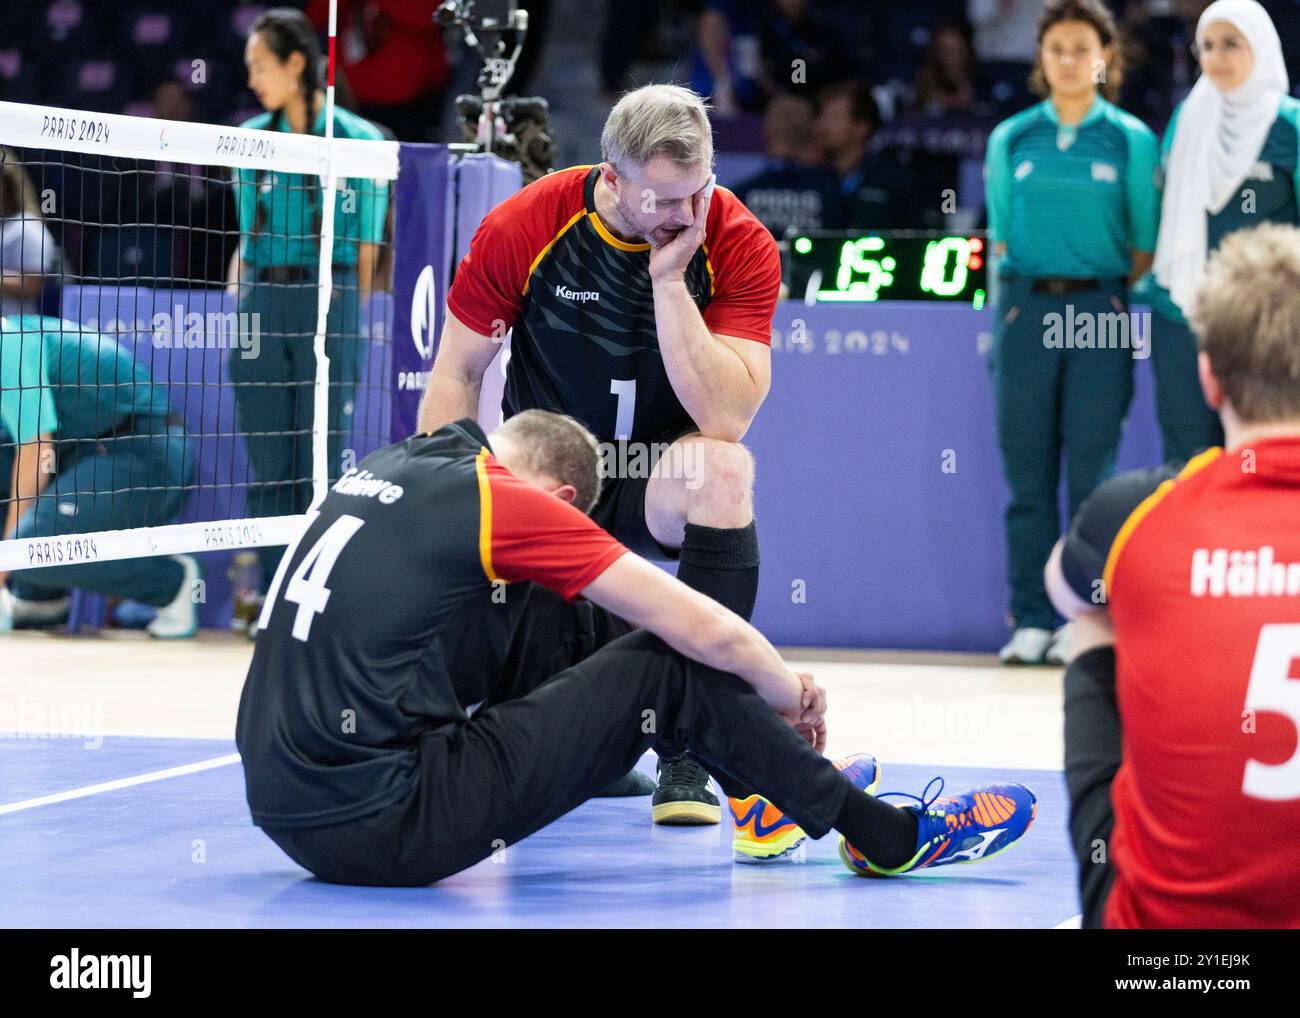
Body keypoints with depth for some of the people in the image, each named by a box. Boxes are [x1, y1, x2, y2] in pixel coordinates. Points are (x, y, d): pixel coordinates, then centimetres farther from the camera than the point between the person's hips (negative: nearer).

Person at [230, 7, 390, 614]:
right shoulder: (252, 138, 10)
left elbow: (367, 249, 0)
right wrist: (234, 313, 8)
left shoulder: (358, 141, -1)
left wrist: (356, 324, -4)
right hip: (260, 303, 4)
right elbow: (247, 240, 15)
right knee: (266, 461, 4)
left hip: (328, 303, -4)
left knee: (321, 461, -2)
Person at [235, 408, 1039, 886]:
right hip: (379, 826, -8)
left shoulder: (388, 470, 14)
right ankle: (888, 838, 14)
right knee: (667, 669, 1)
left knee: (564, 618, 18)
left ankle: (770, 791, 29)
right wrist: (793, 695, 15)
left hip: (286, 809, 8)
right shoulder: (504, 501, -7)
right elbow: (707, 632, -7)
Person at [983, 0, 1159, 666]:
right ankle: (1031, 620, 6)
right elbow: (1000, 236, 14)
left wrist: (1127, 311, 0)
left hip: (1100, 311, -2)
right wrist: (1008, 308, 6)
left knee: (1091, 471, -3)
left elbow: (1145, 244, 6)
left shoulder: (1131, 140, 4)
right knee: (1027, 468, 1)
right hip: (1026, 306, 2)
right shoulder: (1011, 139, 10)